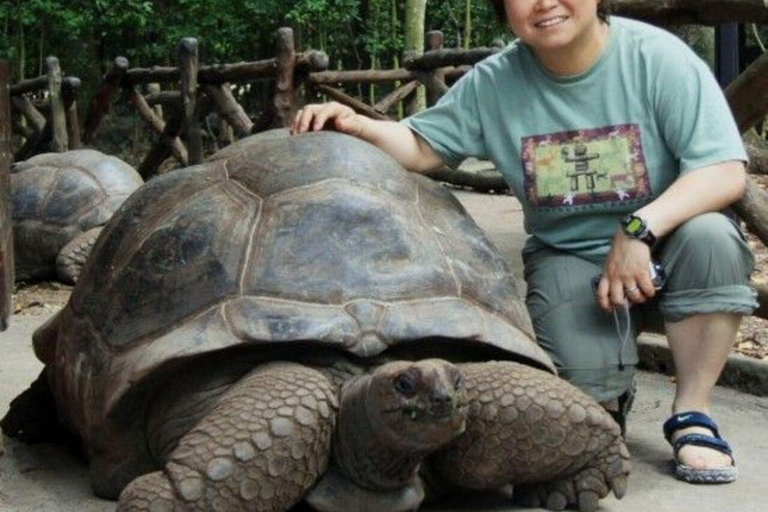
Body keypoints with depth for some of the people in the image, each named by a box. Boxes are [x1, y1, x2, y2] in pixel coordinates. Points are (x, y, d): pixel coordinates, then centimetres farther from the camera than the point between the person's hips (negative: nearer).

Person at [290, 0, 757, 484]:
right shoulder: (494, 84, -6)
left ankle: (691, 414, -15)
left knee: (709, 234, -35)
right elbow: (422, 147, 0)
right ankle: (613, 391, 17)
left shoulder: (657, 56, -16)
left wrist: (638, 229, -35)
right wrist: (355, 126, -22)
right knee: (586, 385, -26)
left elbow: (727, 171, -22)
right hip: (568, 258, 1)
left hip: (661, 236, 0)